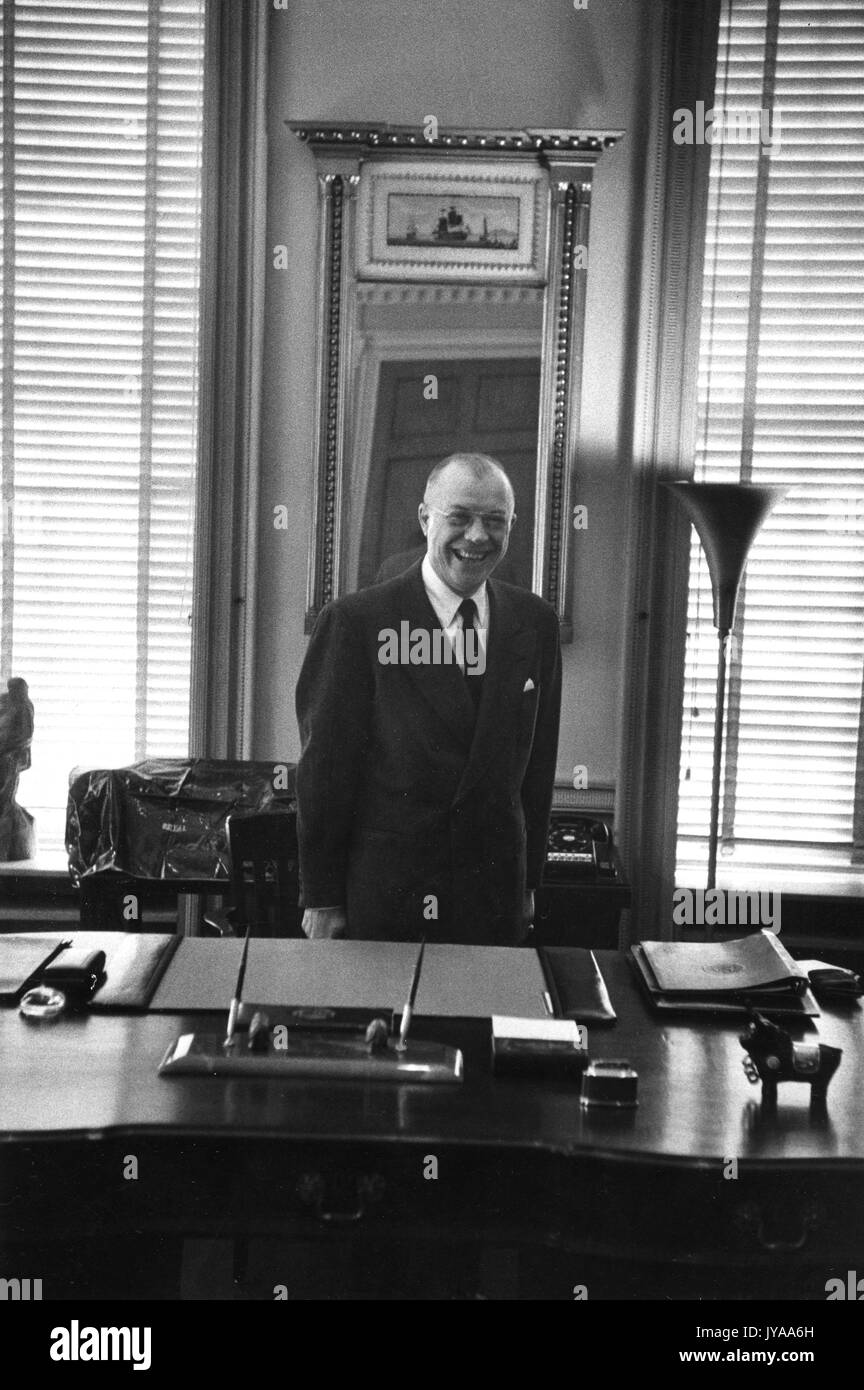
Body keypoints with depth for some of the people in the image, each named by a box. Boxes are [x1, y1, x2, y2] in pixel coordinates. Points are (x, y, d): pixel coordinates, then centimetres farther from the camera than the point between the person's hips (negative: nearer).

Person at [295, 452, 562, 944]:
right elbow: (325, 767, -7)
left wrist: (530, 879, 10)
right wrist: (322, 899, -5)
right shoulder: (356, 622, -10)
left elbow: (537, 761, 9)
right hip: (380, 897, -3)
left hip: (495, 899, 4)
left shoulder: (536, 622, 4)